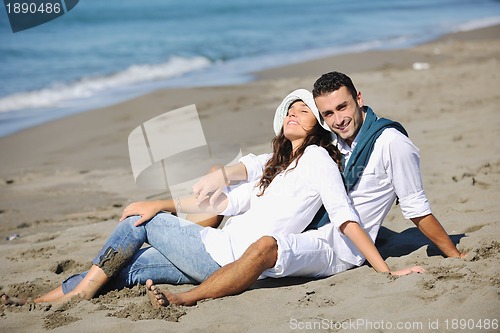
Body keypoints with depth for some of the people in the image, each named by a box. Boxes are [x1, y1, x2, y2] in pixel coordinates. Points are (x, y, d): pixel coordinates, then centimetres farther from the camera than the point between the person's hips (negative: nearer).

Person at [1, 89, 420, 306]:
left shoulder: (317, 157, -5)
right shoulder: (279, 168, 23)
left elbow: (346, 218, -13)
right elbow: (222, 202, 18)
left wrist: (385, 270, -23)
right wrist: (163, 203, 9)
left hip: (225, 255, -8)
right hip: (223, 254, 8)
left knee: (139, 224, 1)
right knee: (124, 267, 7)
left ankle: (81, 292, 8)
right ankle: (49, 297, 11)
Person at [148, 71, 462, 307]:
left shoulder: (391, 143, -10)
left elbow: (417, 209, -4)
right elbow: (269, 163, 12)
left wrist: (457, 257, -2)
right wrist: (221, 175, -4)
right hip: (309, 234, 9)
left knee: (266, 247, -34)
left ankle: (183, 300, -32)